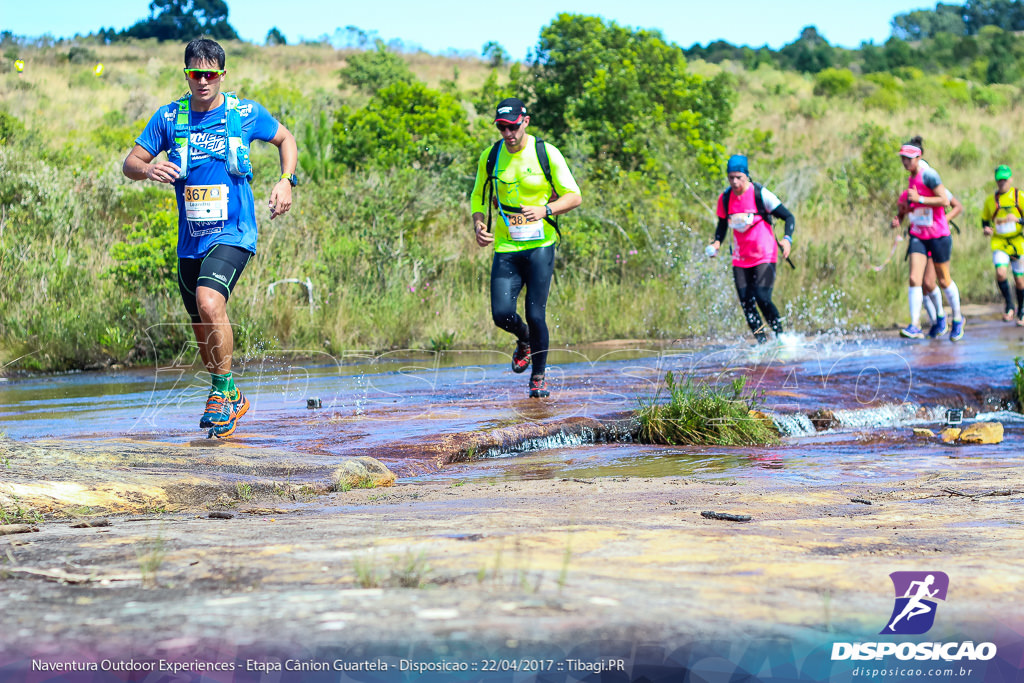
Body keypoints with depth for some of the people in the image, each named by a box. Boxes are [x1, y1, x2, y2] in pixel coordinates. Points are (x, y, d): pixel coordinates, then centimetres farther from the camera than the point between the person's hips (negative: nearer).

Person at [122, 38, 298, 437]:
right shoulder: (169, 118, 2)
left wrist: (286, 180, -3)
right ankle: (229, 401, 35)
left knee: (209, 302, -28)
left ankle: (224, 390, -13)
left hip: (233, 235, -4)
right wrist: (148, 169, -21)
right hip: (191, 240, 4)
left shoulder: (246, 114, -2)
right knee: (201, 328, 13)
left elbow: (285, 139, 15)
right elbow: (130, 163, 3)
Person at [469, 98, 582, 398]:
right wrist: (478, 224, -2)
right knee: (502, 314, -10)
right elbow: (479, 195, 17)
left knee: (535, 315, -9)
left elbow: (574, 197, -3)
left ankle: (538, 378, 13)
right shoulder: (490, 156, 4)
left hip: (539, 246, -3)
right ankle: (524, 340, 27)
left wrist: (545, 210, -21)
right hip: (505, 247, 3)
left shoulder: (547, 154, -6)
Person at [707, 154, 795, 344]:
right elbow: (722, 224, 18)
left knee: (762, 299, -17)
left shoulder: (761, 195, -13)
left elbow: (789, 217, -9)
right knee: (746, 303, -2)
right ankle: (763, 344, 9)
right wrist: (717, 242, -2)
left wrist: (787, 239, -26)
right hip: (740, 259, 5)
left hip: (764, 256, -5)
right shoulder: (724, 199, 2)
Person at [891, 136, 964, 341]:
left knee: (943, 280, 8)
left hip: (939, 235, -6)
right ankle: (915, 326, -14)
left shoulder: (928, 175, -15)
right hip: (918, 236, 6)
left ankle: (957, 319, 29)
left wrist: (919, 199, -23)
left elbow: (945, 201, -19)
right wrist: (900, 217, 10)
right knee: (914, 279, -10)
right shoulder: (911, 178, 9)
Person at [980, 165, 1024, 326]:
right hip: (999, 243, 1)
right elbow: (985, 219, 19)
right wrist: (986, 228, -2)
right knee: (1000, 273, -21)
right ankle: (1009, 305, 0)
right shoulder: (990, 200, 5)